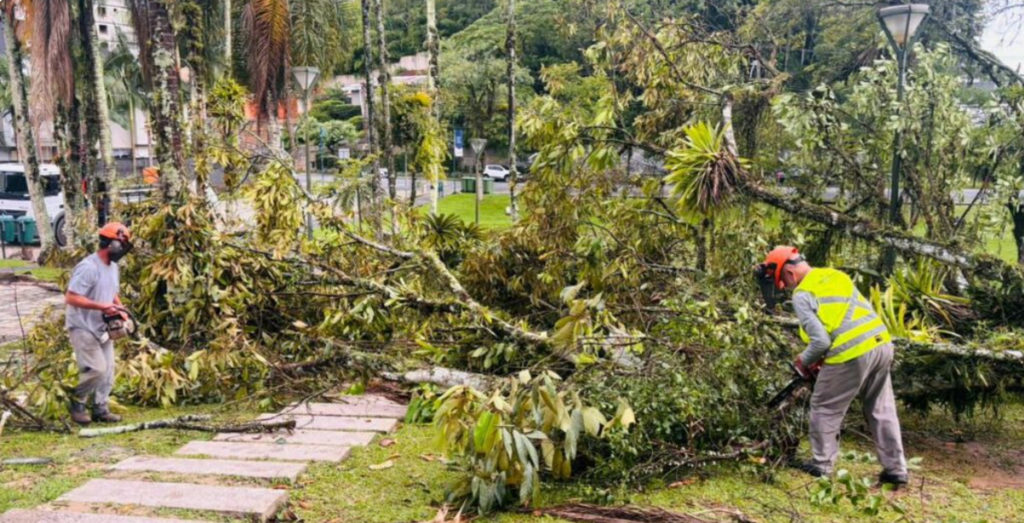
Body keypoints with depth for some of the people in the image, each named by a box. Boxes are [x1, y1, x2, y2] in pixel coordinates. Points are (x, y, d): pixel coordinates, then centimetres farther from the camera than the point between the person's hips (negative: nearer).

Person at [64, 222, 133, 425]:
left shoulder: (113, 267, 7)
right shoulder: (88, 267, -22)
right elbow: (71, 298, -25)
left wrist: (119, 306, -1)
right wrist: (102, 307, -28)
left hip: (102, 328, 9)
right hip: (83, 328, -9)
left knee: (108, 370, 7)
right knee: (96, 369, -11)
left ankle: (100, 409, 16)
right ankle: (77, 403, 10)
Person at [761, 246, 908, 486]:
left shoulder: (802, 295, -7)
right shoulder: (836, 276, 17)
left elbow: (820, 341, -14)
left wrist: (804, 361, 7)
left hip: (851, 356, -7)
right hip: (881, 344, 7)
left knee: (825, 409, 12)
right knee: (882, 411, 18)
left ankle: (821, 465, 20)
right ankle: (896, 469, 21)